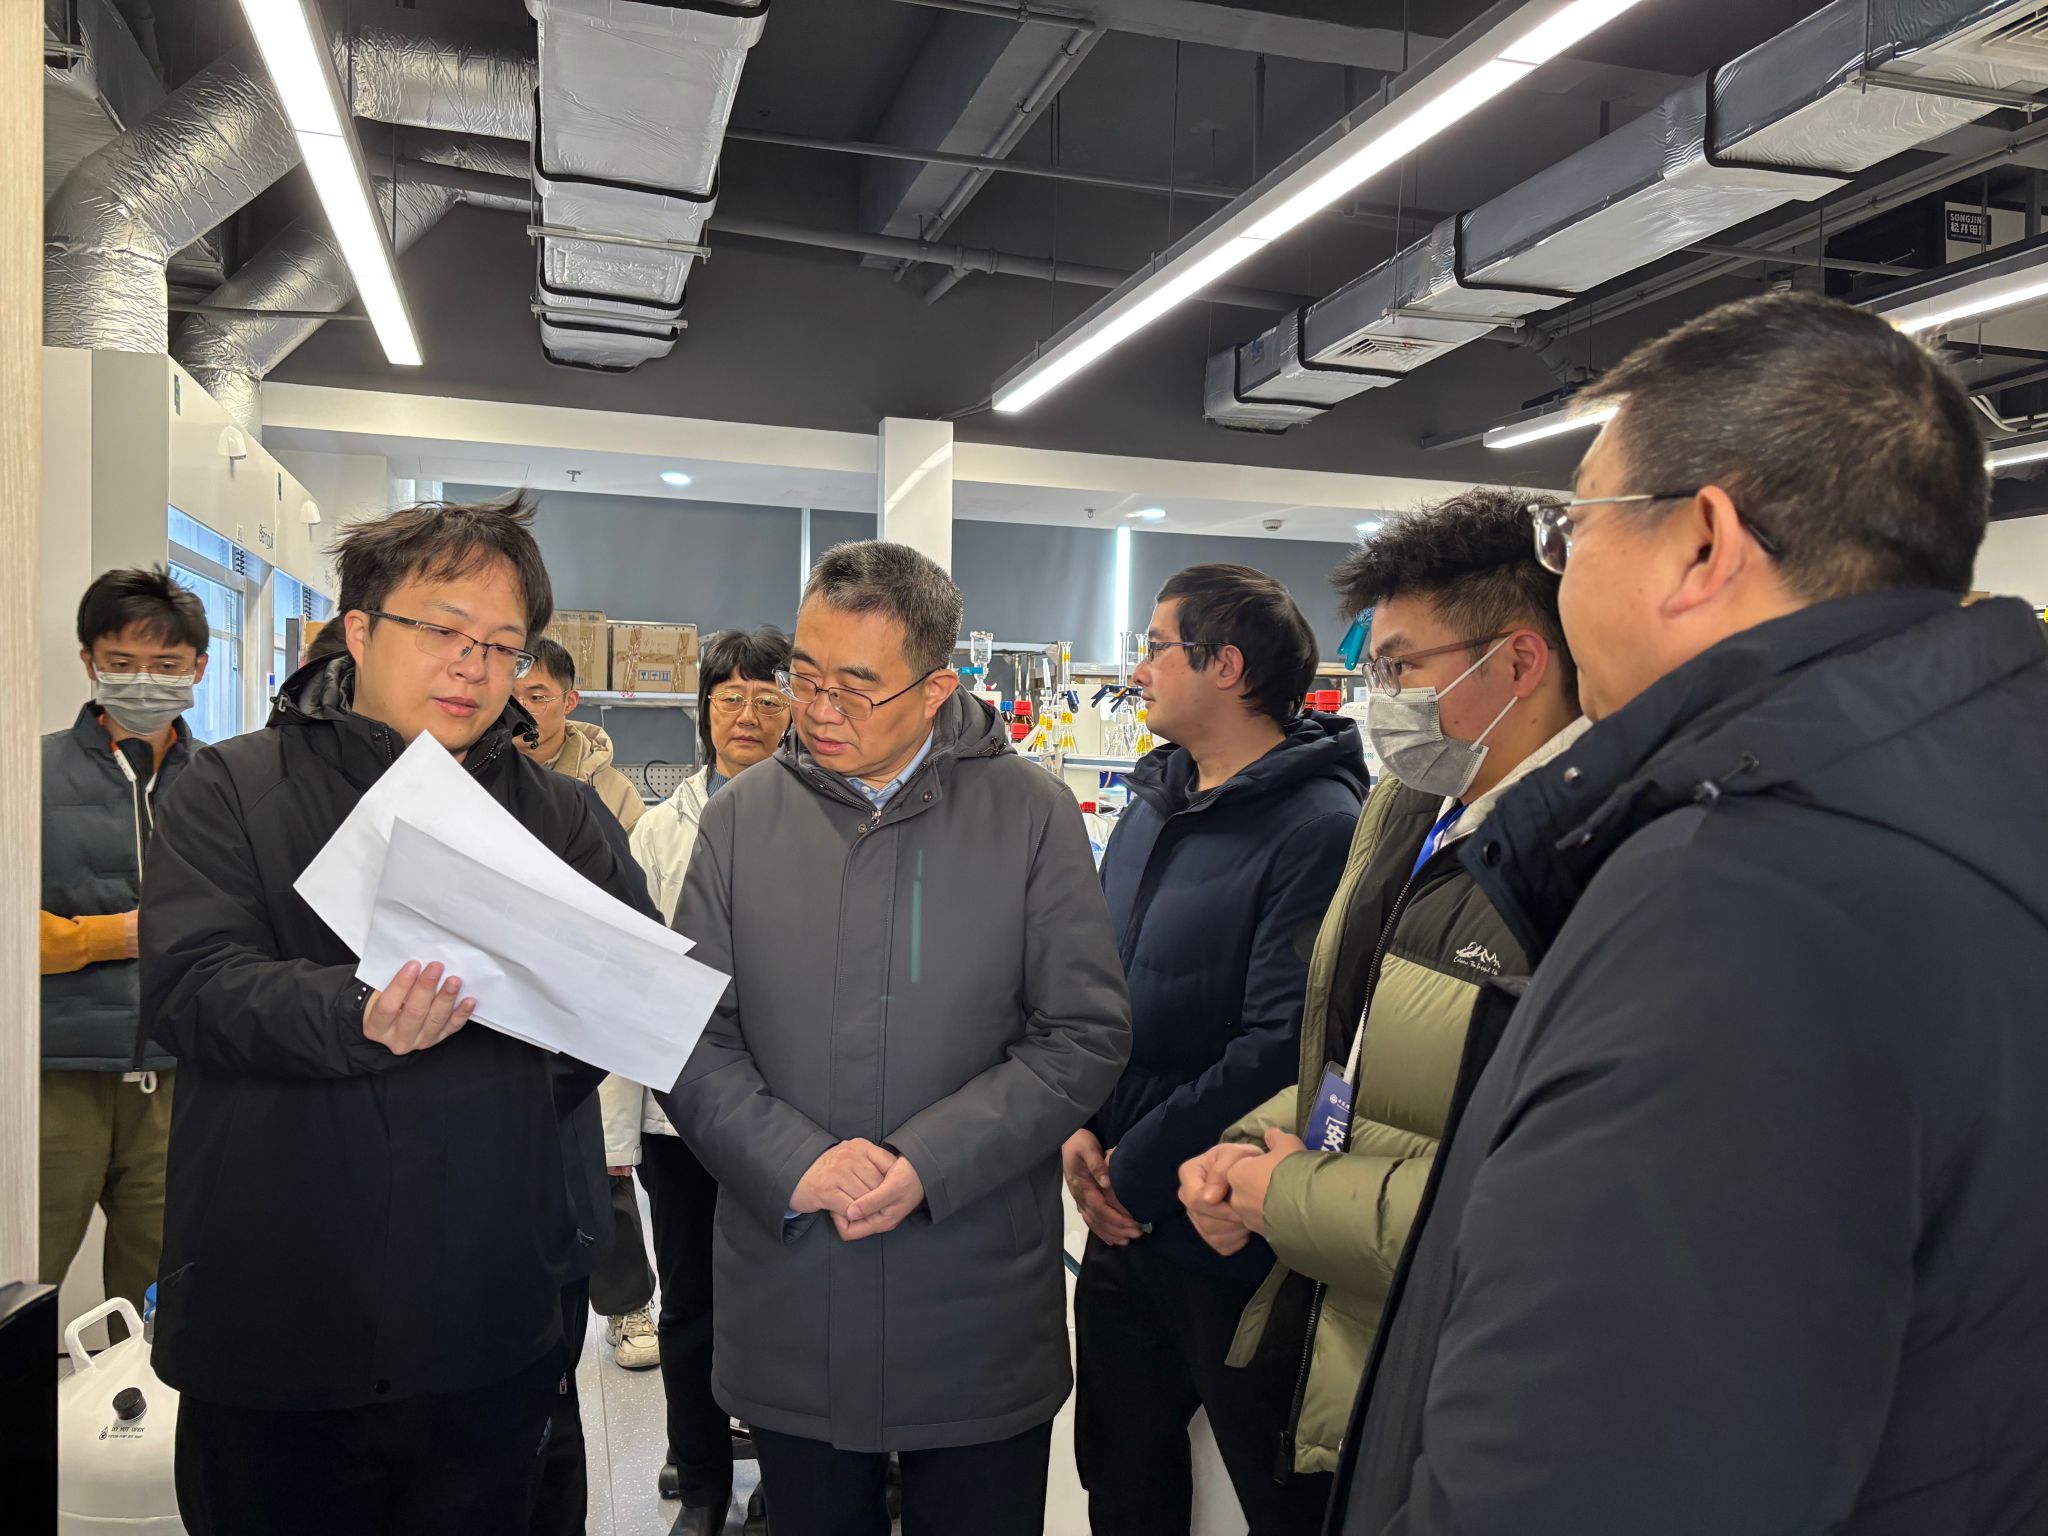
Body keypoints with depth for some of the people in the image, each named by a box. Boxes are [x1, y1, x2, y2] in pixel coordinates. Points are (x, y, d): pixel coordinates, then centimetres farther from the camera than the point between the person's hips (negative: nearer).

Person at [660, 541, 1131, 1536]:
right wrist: (794, 1163, -16)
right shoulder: (741, 818, 1)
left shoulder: (1032, 815, -6)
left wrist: (928, 1163, -17)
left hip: (980, 1315, -1)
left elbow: (1087, 1034, -7)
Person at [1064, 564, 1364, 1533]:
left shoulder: (1318, 829, -19)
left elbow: (1282, 1047, -25)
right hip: (1125, 1222, 8)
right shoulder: (1153, 809, 8)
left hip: (1235, 1243, -7)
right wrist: (1079, 1129, -2)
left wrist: (1135, 1171, -16)